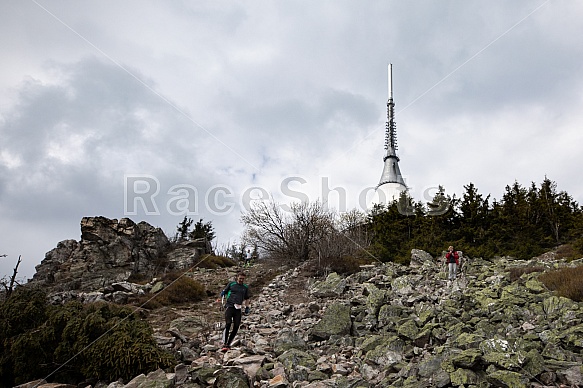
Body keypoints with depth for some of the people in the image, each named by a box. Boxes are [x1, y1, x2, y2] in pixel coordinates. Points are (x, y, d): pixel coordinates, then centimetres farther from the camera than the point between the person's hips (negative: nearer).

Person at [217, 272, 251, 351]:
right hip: (229, 306, -3)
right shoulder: (231, 284, 9)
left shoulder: (245, 287, 17)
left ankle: (228, 344, 6)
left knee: (236, 327, -3)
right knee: (228, 325, -16)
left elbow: (247, 298, 24)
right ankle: (224, 345, -16)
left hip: (238, 309, 3)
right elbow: (223, 292, 14)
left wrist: (247, 307, 13)